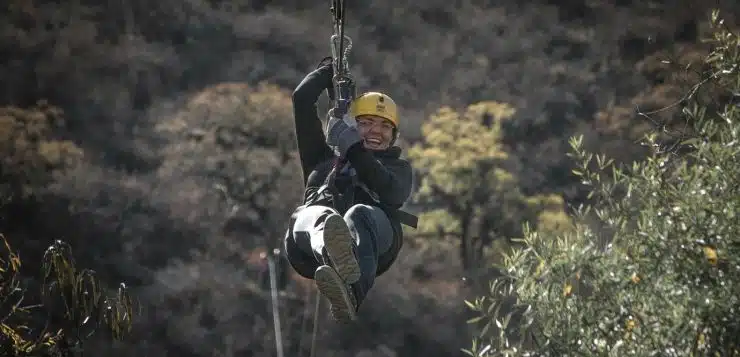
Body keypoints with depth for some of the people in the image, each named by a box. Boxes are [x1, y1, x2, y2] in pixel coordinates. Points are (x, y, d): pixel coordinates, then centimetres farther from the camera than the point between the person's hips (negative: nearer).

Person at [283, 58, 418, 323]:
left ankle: (350, 294, -74)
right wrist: (330, 69, 46)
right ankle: (337, 259, -79)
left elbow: (392, 192, 8)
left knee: (360, 215, -39)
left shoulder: (398, 168, 35)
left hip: (375, 234, -1)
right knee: (319, 217, -38)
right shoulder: (323, 157, 39)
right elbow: (302, 99, 33)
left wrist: (355, 151, 0)